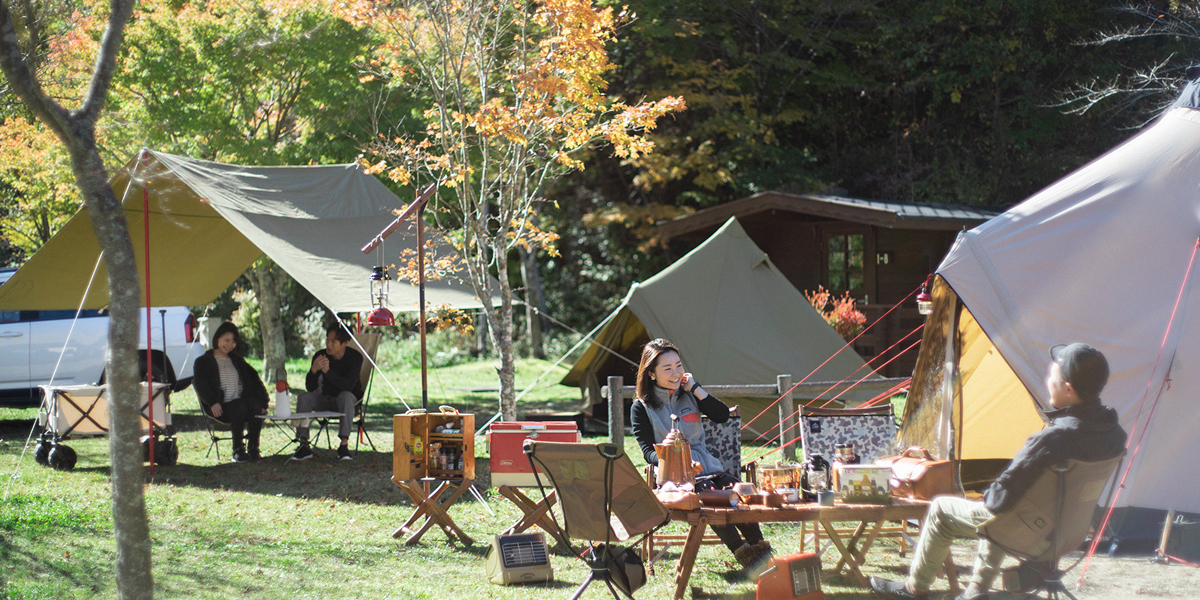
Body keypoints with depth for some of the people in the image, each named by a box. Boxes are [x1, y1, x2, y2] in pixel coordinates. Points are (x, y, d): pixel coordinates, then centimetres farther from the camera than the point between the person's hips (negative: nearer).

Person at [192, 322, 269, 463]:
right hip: (221, 407, -4)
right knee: (240, 406, -36)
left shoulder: (237, 360, 27)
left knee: (256, 407, -32)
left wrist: (261, 400, -1)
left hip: (243, 401, 4)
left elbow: (253, 380, 18)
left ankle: (253, 448, -25)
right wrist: (212, 403, -21)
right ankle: (238, 450, -29)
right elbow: (201, 385, -2)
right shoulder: (203, 362, 13)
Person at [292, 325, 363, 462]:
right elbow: (310, 388, -14)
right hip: (326, 398, 4)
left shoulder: (355, 357, -18)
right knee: (304, 398, -22)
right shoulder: (320, 356, -10)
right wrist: (314, 370, -34)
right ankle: (304, 446, -20)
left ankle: (344, 445, -43)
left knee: (345, 396, -37)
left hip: (350, 398, -4)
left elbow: (348, 386, -31)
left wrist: (328, 371, -42)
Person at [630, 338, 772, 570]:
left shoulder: (688, 395, 17)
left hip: (706, 466, 4)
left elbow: (722, 416, 7)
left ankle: (759, 548, -29)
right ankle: (744, 555, -33)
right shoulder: (641, 408, 5)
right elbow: (648, 451, -2)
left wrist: (695, 388, 2)